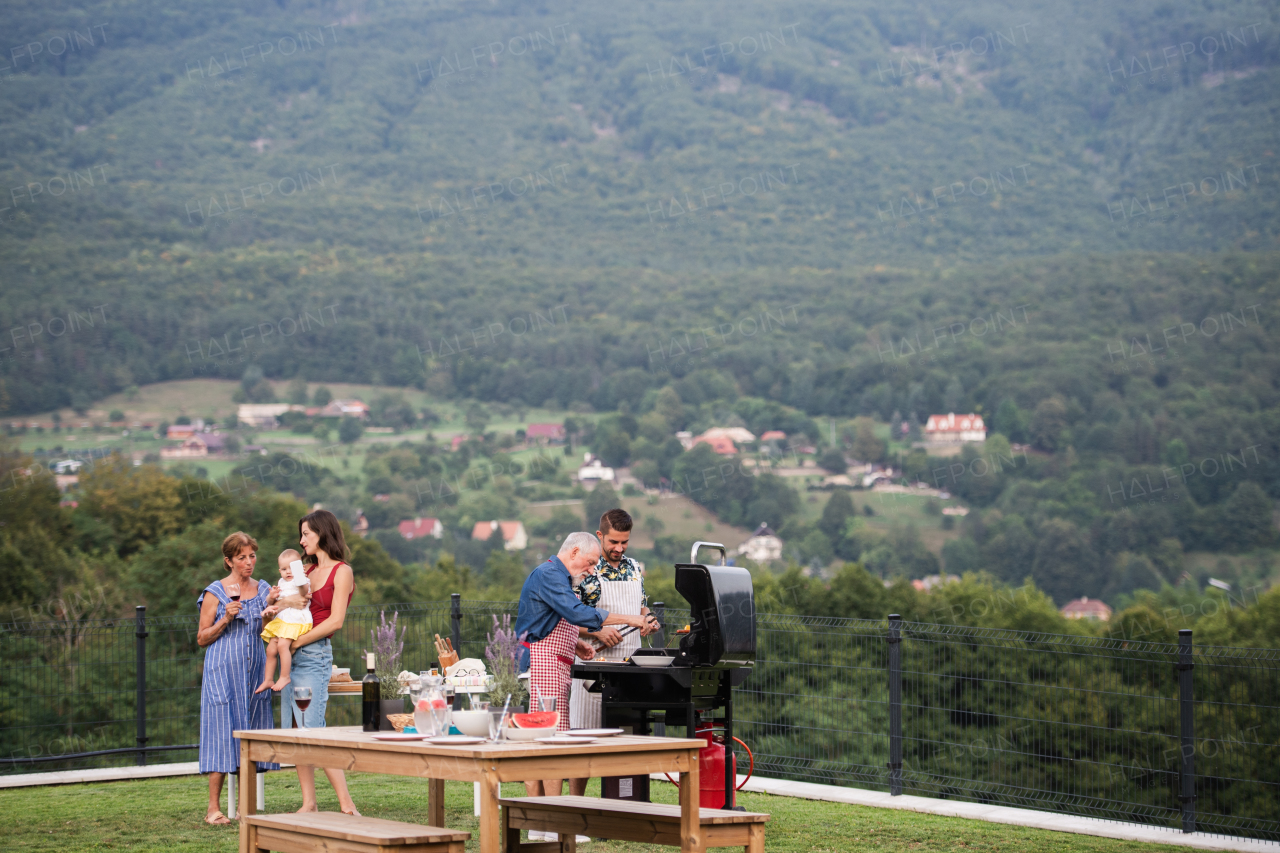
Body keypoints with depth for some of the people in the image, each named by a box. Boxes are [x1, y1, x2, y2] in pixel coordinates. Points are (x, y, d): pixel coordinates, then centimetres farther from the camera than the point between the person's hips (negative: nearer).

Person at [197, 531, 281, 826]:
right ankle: (213, 808, -5)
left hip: (254, 670, 4)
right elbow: (202, 639, 0)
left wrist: (270, 606, -4)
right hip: (223, 670, -4)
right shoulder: (215, 593, -1)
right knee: (223, 733, -8)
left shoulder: (263, 590, 11)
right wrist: (226, 619, -14)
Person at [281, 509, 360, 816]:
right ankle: (309, 805, 8)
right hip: (294, 656, 8)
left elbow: (335, 621, -12)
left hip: (315, 655, -8)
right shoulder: (308, 571, 17)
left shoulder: (341, 572, -4)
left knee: (313, 732, -14)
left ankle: (347, 805, -12)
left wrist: (296, 642, -12)